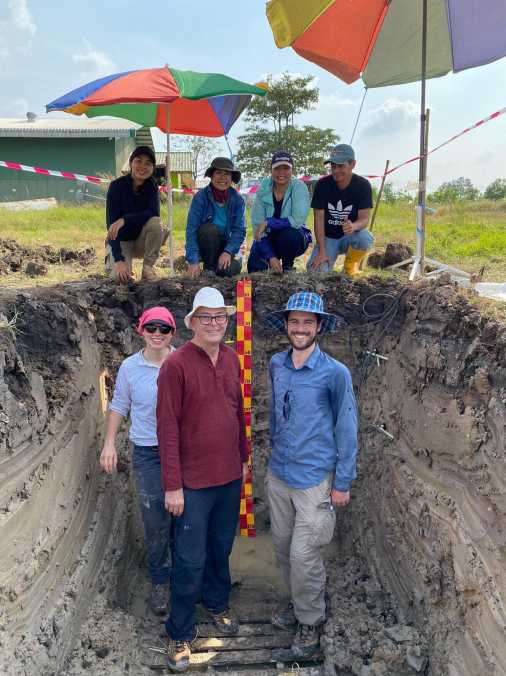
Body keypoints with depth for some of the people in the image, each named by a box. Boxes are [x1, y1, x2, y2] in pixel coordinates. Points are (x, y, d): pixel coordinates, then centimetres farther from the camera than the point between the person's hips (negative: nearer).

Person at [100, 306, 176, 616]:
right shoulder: (130, 367, -3)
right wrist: (109, 443, 4)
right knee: (156, 523, 3)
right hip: (148, 453, 0)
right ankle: (160, 581, 25)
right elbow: (119, 405, 8)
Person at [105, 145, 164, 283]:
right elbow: (111, 226, -23)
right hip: (120, 240, -2)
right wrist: (119, 260, -35)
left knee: (155, 222, -29)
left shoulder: (151, 185, -7)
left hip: (141, 239, 2)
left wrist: (124, 220, -39)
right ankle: (112, 261, 10)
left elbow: (154, 213, -25)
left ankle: (148, 267, -13)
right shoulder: (117, 186, -17)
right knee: (120, 275, -27)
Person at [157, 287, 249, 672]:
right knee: (190, 561, 5)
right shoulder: (176, 366, -16)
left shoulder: (232, 359, 3)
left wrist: (243, 458, 15)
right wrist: (172, 486, -15)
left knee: (222, 547, 21)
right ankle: (180, 634, 24)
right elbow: (168, 428, -15)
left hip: (230, 477, 5)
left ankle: (218, 602, 44)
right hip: (194, 482, -5)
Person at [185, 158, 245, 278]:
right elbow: (191, 229, -20)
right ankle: (209, 268, -11)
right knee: (209, 228, -32)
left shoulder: (237, 199, -7)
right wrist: (193, 261, -30)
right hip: (206, 245, -1)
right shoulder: (200, 197, -14)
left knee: (228, 270, -28)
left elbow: (240, 230, -11)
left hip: (226, 244, 1)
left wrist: (228, 252, -28)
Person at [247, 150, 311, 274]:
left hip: (293, 236, -2)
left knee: (289, 235, -36)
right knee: (254, 269, -17)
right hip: (268, 237, 3)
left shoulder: (299, 187, -16)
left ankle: (287, 266, -4)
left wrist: (268, 223, -27)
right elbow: (257, 225, -14)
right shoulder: (263, 189, -10)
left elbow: (298, 220, -29)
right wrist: (270, 257, -23)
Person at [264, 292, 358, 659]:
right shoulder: (277, 364, -1)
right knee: (282, 547, 17)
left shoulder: (335, 373, -16)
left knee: (303, 556, 1)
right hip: (278, 475, 5)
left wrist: (343, 483, -8)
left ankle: (311, 620, 26)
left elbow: (346, 428, -10)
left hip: (314, 480, -5)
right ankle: (298, 602, 42)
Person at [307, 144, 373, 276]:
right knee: (317, 271, -26)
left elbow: (364, 219, -14)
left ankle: (351, 267, -3)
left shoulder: (363, 185, -11)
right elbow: (319, 218, -10)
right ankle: (328, 261, 13)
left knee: (365, 237, -35)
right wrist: (322, 251, -18)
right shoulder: (322, 185, -10)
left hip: (350, 236, 1)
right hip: (327, 237, 0)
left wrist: (354, 226, -41)